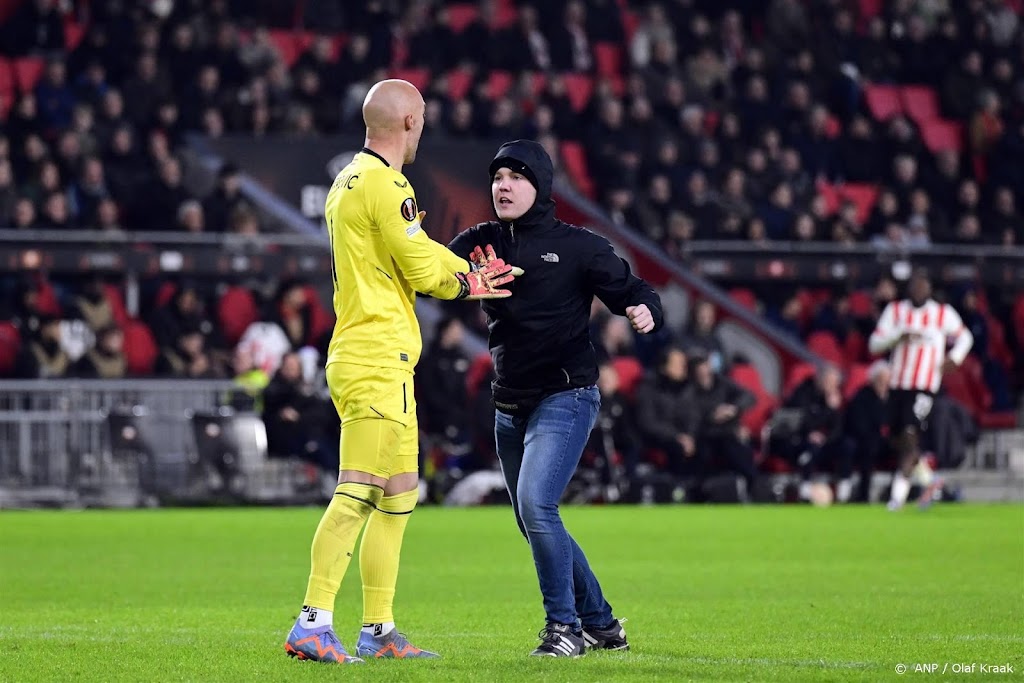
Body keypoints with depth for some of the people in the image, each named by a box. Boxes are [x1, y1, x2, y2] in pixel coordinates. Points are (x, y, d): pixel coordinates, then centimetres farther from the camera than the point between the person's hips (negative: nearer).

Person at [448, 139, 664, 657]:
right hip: (510, 405, 7)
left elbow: (630, 290, -2)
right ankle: (601, 623, 27)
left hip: (566, 397, -7)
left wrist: (644, 311, -25)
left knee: (536, 505, -23)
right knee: (534, 524, 12)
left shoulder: (577, 246, -4)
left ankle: (564, 624, -11)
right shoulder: (481, 243, 7)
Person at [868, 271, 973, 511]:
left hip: (925, 387, -4)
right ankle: (928, 479, 30)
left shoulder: (943, 314, 4)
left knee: (909, 434, -18)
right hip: (898, 385, 4)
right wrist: (900, 335, -16)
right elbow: (874, 344, 1)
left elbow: (964, 337, 19)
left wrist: (954, 357, -1)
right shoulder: (895, 310, 7)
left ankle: (898, 494, -18)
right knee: (898, 440, 8)